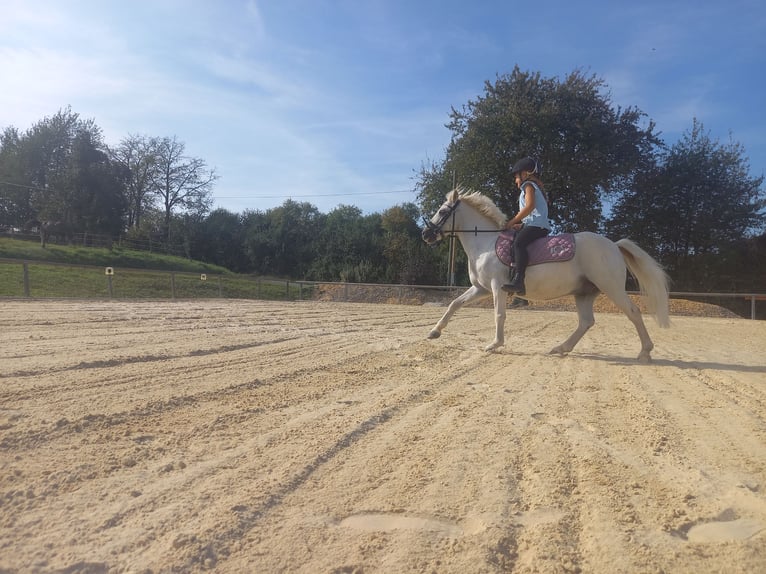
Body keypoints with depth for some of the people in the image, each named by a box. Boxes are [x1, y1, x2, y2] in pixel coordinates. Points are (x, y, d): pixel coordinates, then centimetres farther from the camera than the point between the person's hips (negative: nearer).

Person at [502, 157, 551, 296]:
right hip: (534, 224, 11)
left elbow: (530, 206, -17)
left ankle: (518, 280, -48)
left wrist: (513, 221, -13)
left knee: (518, 242, -32)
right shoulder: (535, 187, 30)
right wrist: (520, 225, 18)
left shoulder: (528, 185, 1)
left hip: (537, 224, -11)